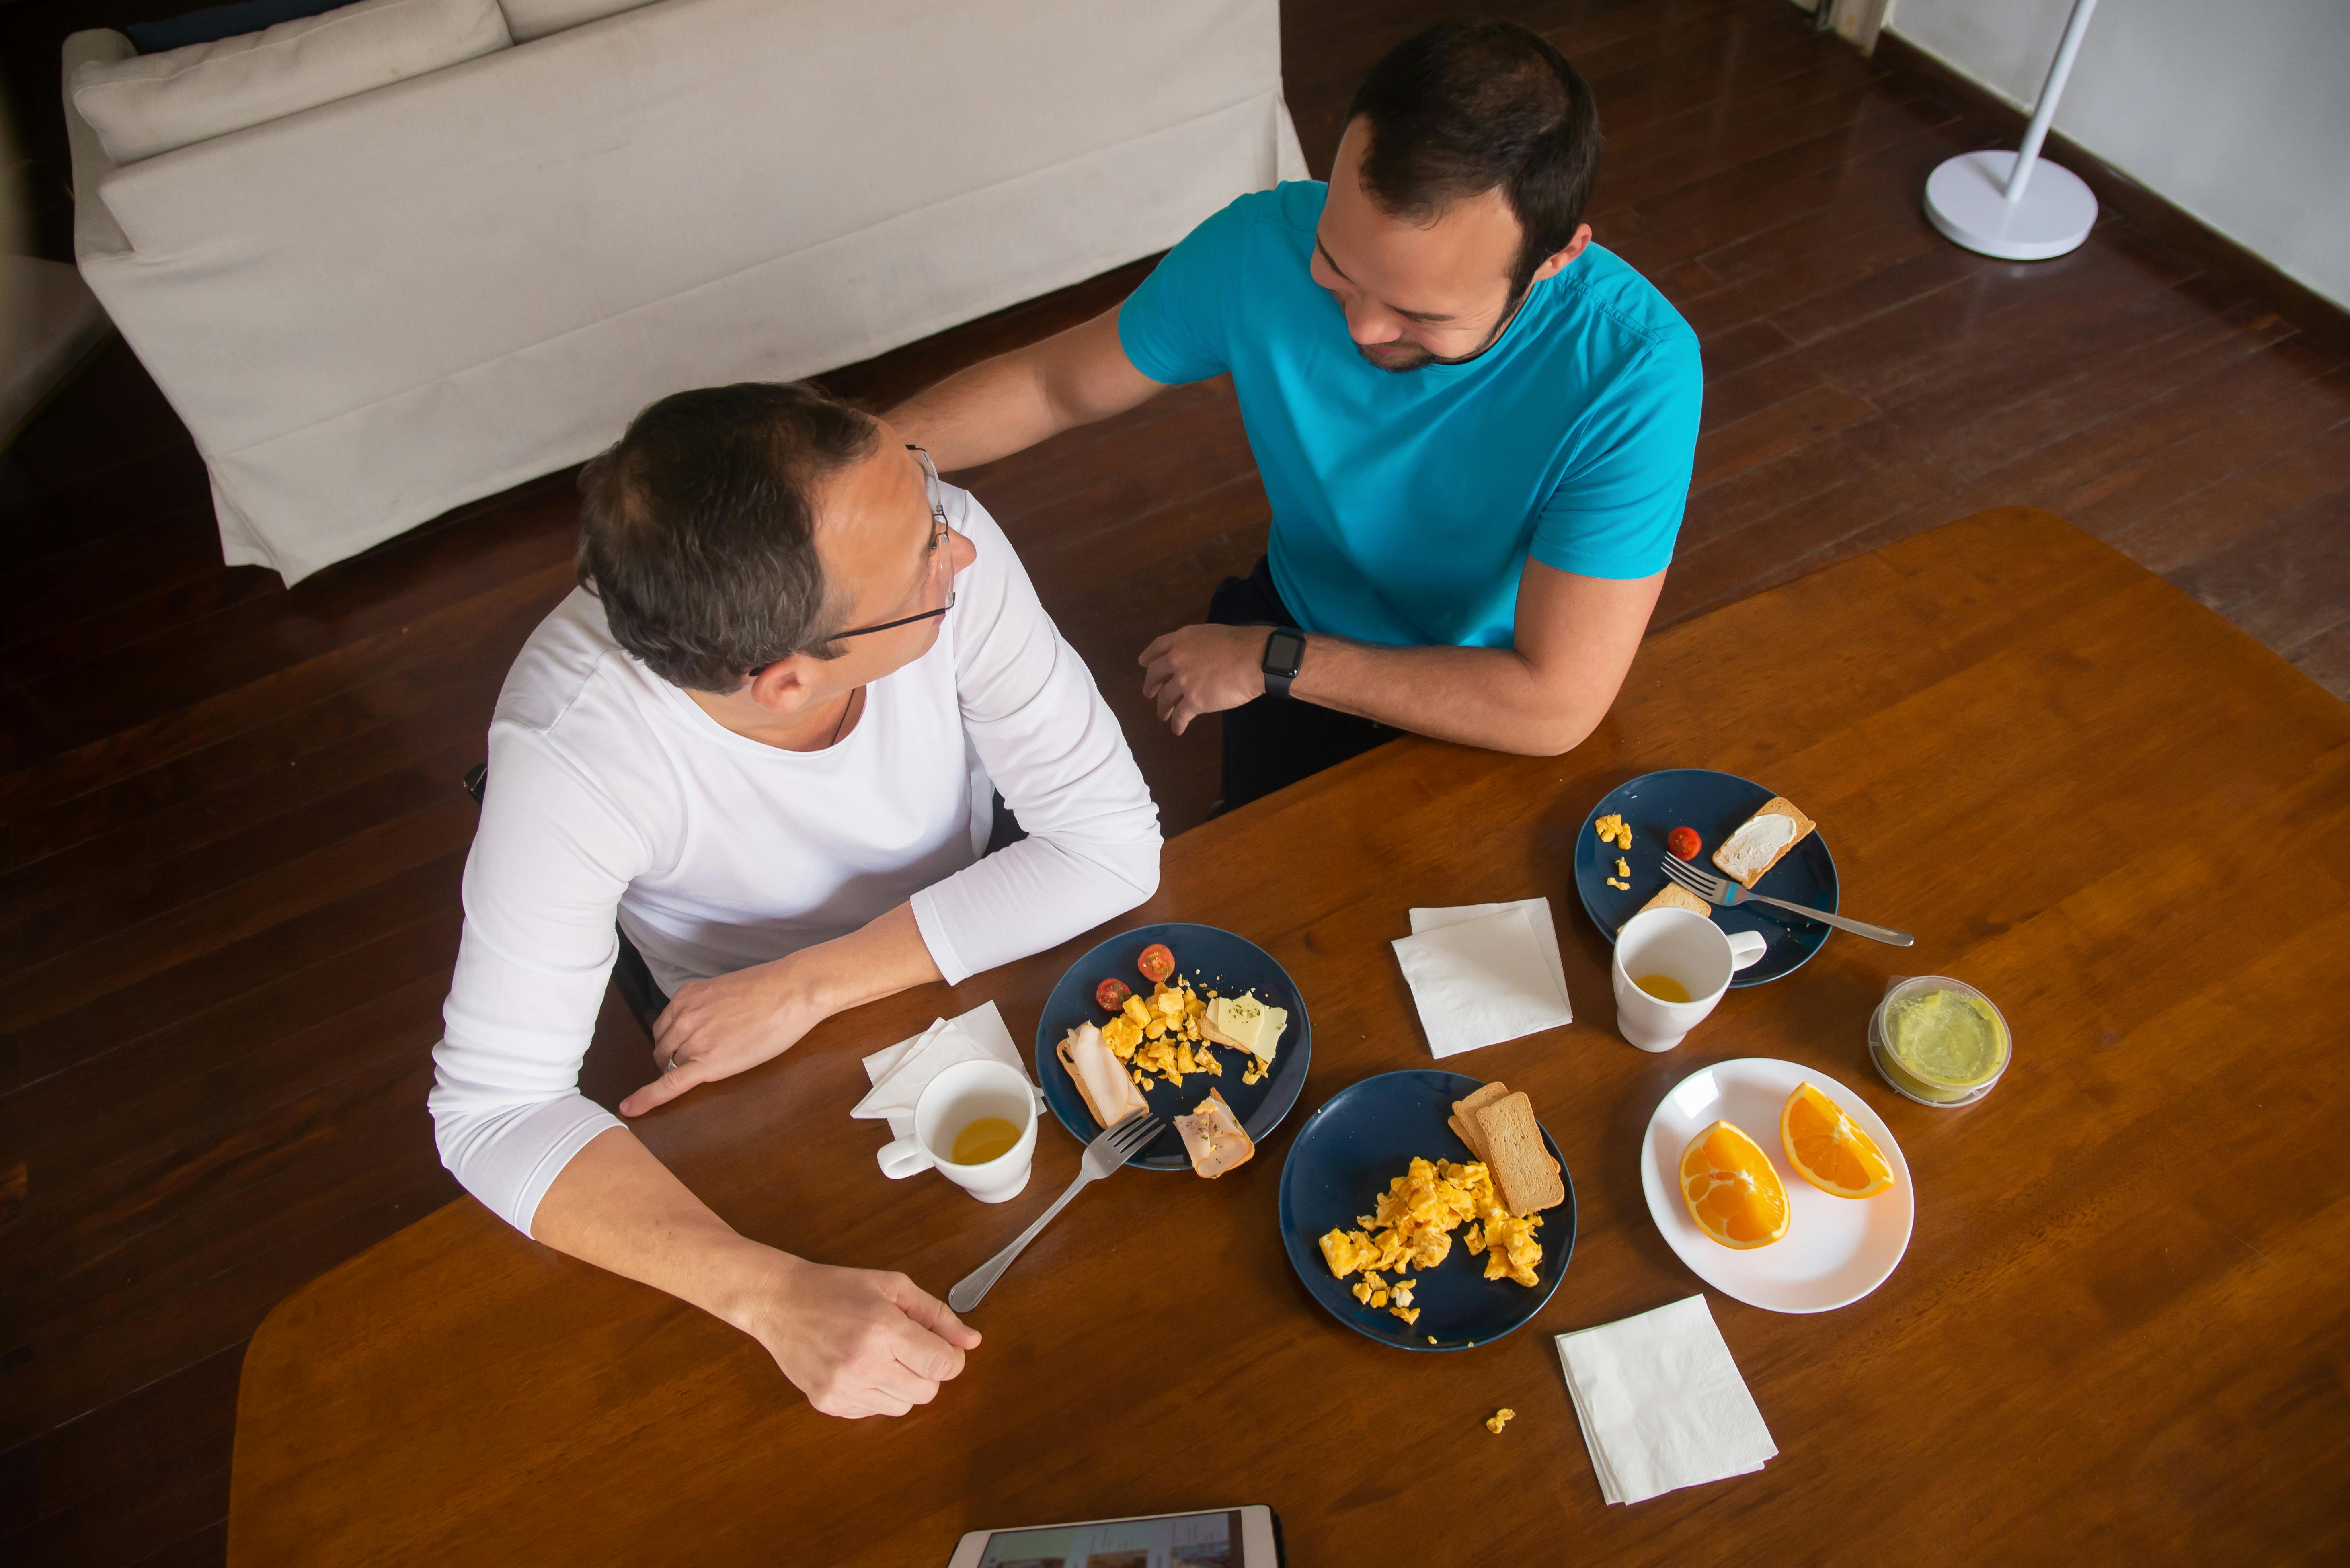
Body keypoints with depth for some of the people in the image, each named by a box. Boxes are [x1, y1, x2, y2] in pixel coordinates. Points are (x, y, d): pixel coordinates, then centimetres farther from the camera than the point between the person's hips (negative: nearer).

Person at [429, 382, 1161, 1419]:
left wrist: (805, 987, -28)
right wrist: (776, 1294, -44)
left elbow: (1112, 842, -25)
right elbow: (493, 1113, -30)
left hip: (976, 963, 2)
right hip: (780, 1093, -1)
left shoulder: (945, 543, -31)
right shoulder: (571, 750, -36)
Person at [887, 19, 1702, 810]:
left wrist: (1269, 662, -24)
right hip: (1302, 625, 1)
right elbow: (1051, 384, -6)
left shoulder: (1634, 372, -31)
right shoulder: (1264, 247, -22)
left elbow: (1555, 706, -30)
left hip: (1496, 711, 0)